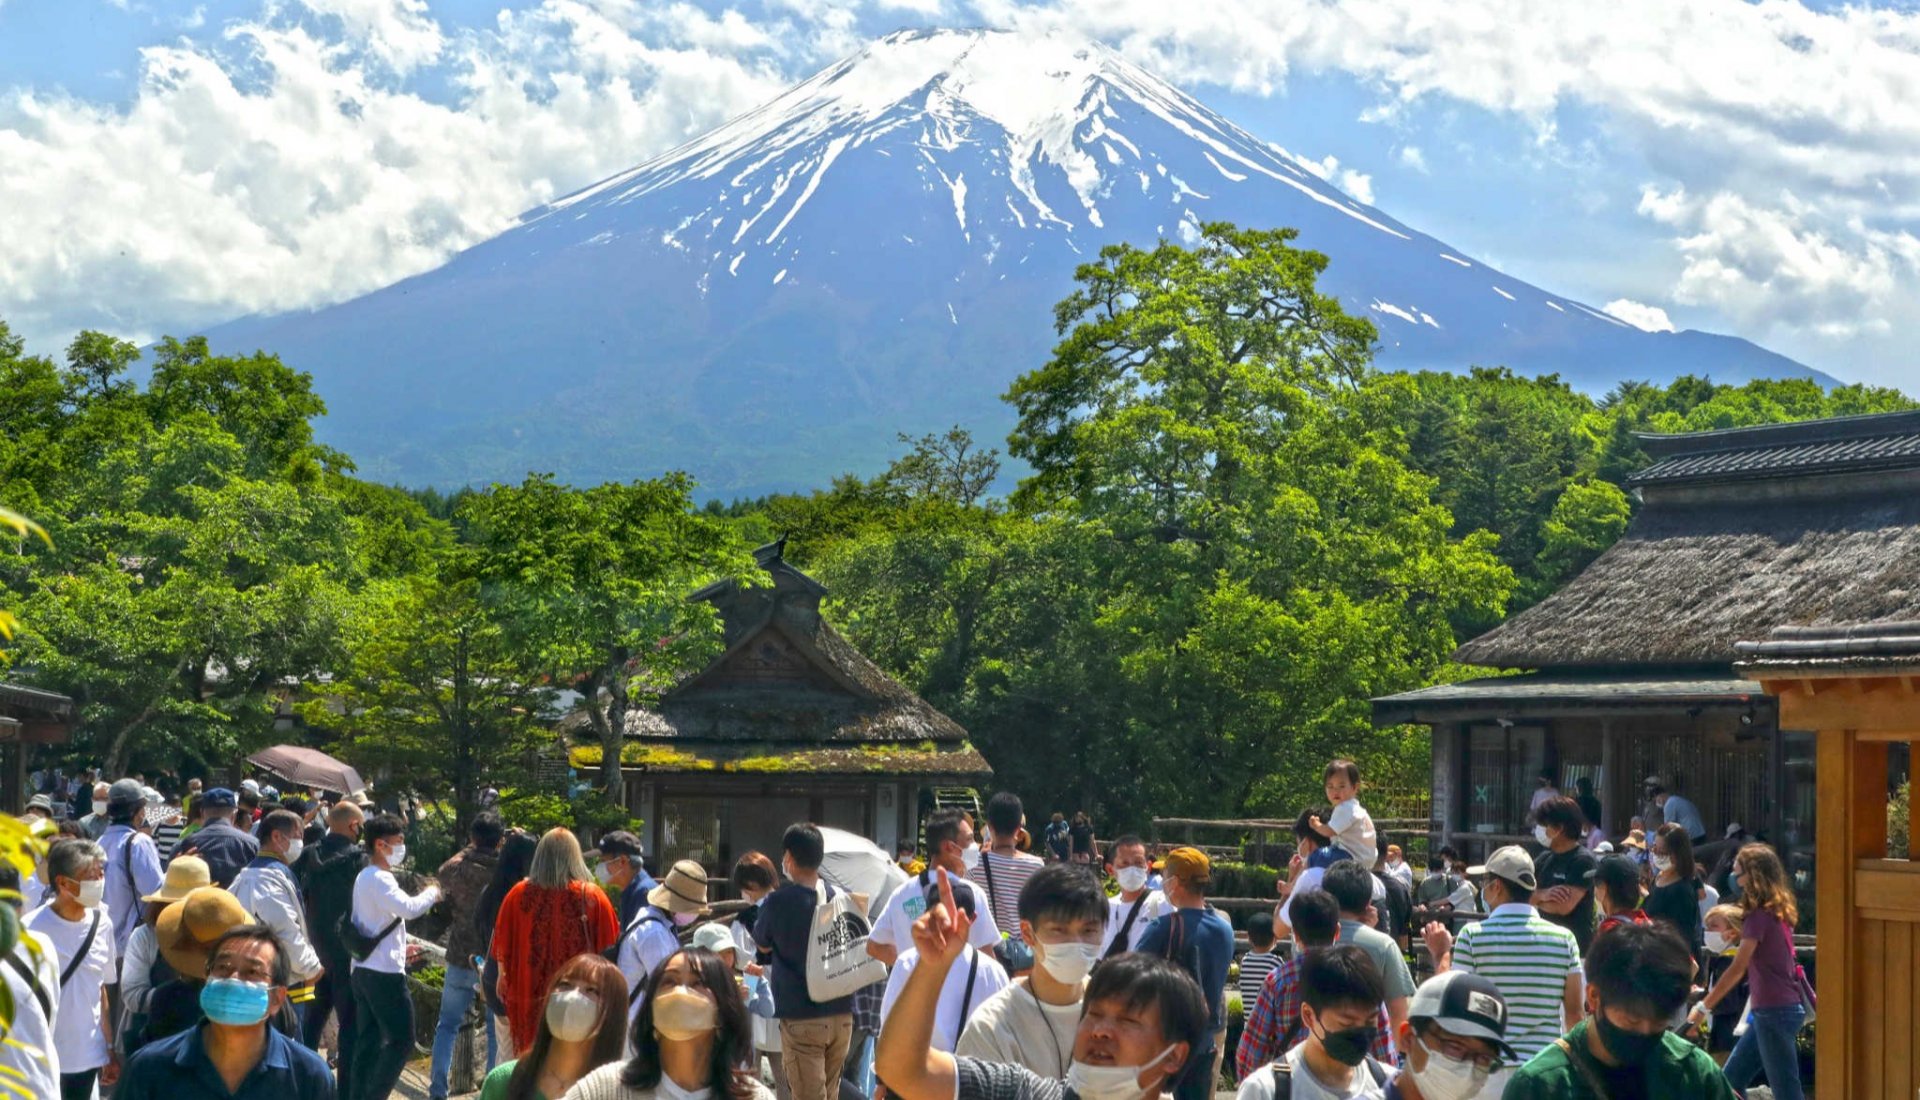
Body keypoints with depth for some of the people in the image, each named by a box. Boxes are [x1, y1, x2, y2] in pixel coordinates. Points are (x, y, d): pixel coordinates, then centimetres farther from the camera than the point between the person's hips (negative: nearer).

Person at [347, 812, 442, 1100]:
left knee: (368, 1041, 10)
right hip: (385, 972, -10)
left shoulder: (364, 877, 15)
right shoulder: (380, 879, -16)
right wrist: (431, 893, -12)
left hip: (364, 969, 10)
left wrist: (398, 947, 24)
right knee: (401, 1040, -5)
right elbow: (408, 908, -30)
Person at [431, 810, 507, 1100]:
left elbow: (439, 879, 11)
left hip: (462, 958, 1)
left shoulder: (458, 867, -8)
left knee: (447, 1025, 12)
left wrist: (466, 852, 12)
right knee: (497, 1030, 10)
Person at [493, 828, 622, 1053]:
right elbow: (609, 949, -1)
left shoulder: (518, 895, -2)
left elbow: (502, 948, 8)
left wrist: (504, 979, 24)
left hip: (528, 997, 1)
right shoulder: (594, 897, -6)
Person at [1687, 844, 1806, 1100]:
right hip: (1772, 1011, 10)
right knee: (1732, 1079, 14)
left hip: (1774, 1012, -10)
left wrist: (1703, 1008, -12)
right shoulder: (1777, 911, 12)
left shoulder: (1759, 915, -15)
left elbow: (1738, 968, -16)